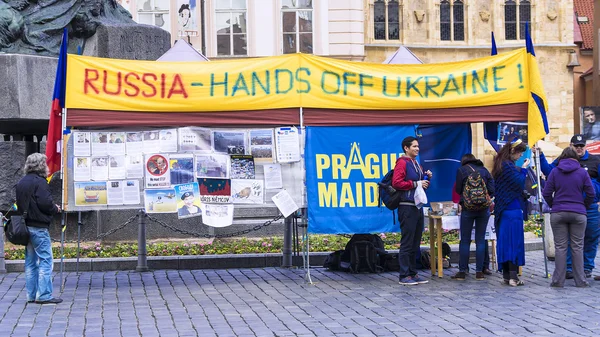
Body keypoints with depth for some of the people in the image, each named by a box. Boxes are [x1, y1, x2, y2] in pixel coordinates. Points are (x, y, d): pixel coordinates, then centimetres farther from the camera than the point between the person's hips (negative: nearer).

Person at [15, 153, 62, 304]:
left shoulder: (21, 182, 14)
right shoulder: (40, 182, -12)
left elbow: (19, 204, 16)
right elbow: (45, 204, -20)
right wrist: (56, 209, 0)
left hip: (25, 226, 9)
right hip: (39, 227, -8)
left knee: (30, 262, 12)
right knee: (45, 260, -5)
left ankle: (32, 295, 15)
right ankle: (44, 295, -7)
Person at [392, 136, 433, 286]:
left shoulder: (416, 164, 19)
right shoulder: (402, 163, -8)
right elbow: (396, 183, -19)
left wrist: (427, 178, 9)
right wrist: (416, 184, -16)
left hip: (418, 206, 9)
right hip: (407, 207, -9)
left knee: (415, 243, 12)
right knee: (407, 243, -7)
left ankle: (413, 273, 19)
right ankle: (404, 276, -3)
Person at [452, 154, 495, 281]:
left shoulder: (462, 170, 2)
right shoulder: (484, 170, 9)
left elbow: (458, 190, 5)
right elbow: (492, 189, 4)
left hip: (468, 208, -2)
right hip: (484, 208, 2)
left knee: (465, 240, 2)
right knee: (480, 240, 5)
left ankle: (462, 271, 3)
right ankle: (479, 272, 4)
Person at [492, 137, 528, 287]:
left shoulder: (500, 163, 13)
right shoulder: (508, 166, -17)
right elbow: (519, 184, -15)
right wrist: (523, 169, -5)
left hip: (502, 210, 9)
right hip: (512, 209, -9)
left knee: (504, 241, 10)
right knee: (514, 242, -7)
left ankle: (506, 275, 14)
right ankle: (513, 277, -9)